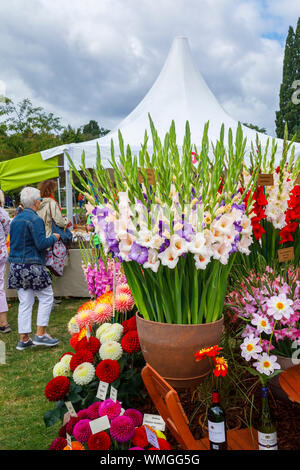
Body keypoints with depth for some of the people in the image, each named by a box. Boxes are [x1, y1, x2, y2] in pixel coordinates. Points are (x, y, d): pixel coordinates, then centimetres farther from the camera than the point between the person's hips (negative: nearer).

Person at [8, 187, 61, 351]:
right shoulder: (35, 219, -13)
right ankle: (40, 334, 6)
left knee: (25, 302, 11)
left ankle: (23, 339, 14)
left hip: (16, 265, 8)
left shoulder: (15, 219, 13)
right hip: (32, 265, -8)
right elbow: (41, 244, -19)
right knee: (46, 297, 5)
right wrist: (54, 238, -1)